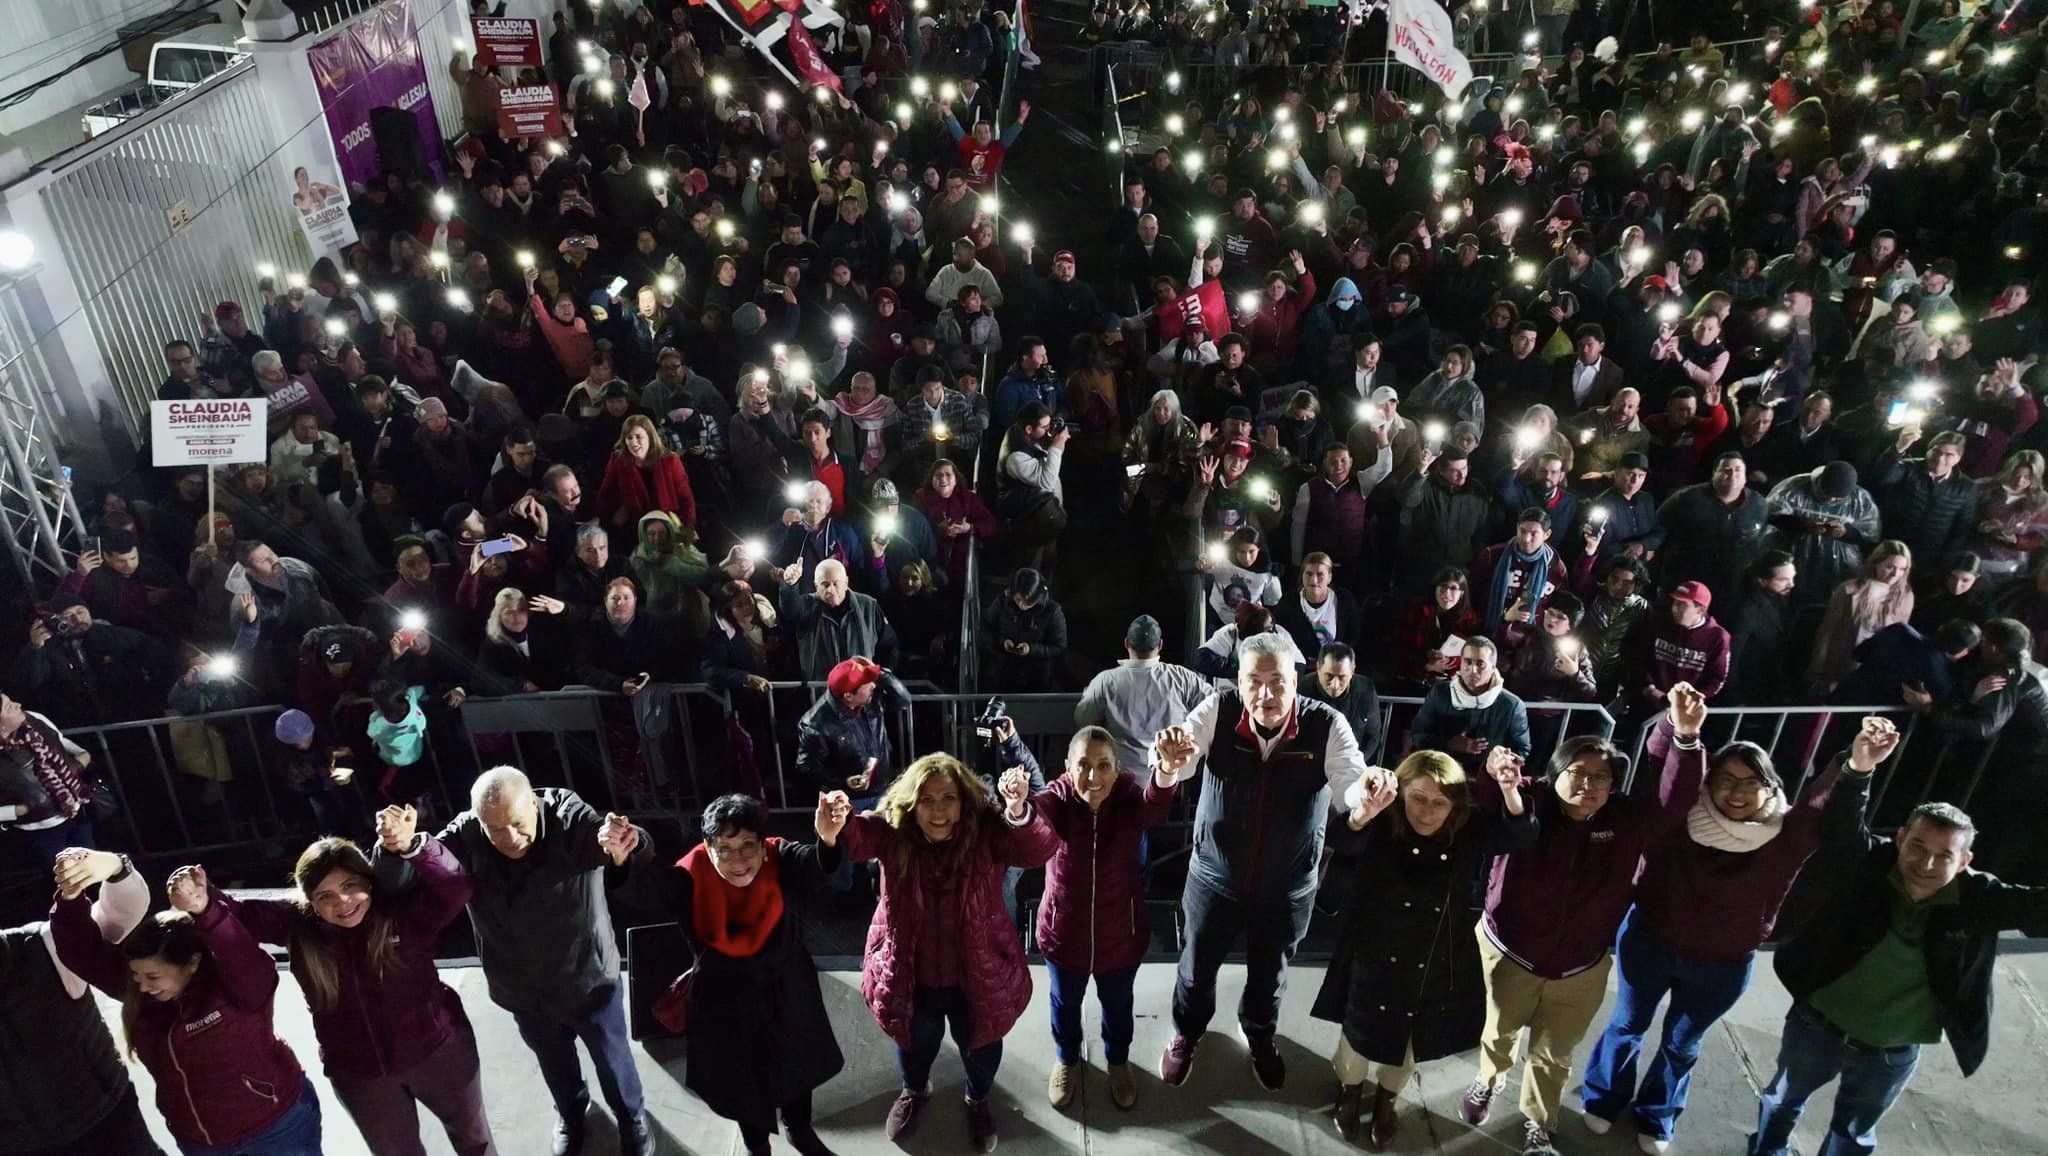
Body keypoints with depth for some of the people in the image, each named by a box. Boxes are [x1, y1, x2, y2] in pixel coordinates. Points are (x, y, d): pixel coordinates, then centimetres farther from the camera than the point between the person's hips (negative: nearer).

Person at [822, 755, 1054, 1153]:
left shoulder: (986, 831, -23)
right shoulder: (891, 831, -20)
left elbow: (1040, 849, -38)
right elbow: (853, 839, -37)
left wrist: (1019, 811, -60)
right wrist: (834, 828, -63)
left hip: (977, 974, -1)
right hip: (910, 973, 1)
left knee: (980, 1045, 26)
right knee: (914, 1040, 29)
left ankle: (979, 1101, 60)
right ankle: (914, 1091, 64)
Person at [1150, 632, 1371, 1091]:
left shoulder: (1327, 726, -21)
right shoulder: (1217, 710, -22)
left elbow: (1351, 786, -27)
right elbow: (1172, 768, -30)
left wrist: (1370, 792, -52)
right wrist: (1169, 762, -55)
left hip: (1287, 887, 1)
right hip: (1215, 877, 0)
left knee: (1269, 972, 26)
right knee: (1197, 966, 22)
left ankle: (1260, 1038, 59)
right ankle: (1186, 1034, 55)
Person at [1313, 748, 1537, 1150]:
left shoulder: (1471, 832, -15)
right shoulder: (1380, 826, -23)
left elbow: (1521, 833, -27)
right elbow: (1350, 825, -43)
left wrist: (1509, 789, -48)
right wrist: (1362, 810, -68)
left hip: (1437, 971, 3)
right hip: (1374, 962, -2)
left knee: (1411, 1045, 25)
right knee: (1360, 1033, 21)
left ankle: (1386, 1098, 58)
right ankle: (1350, 1089, 55)